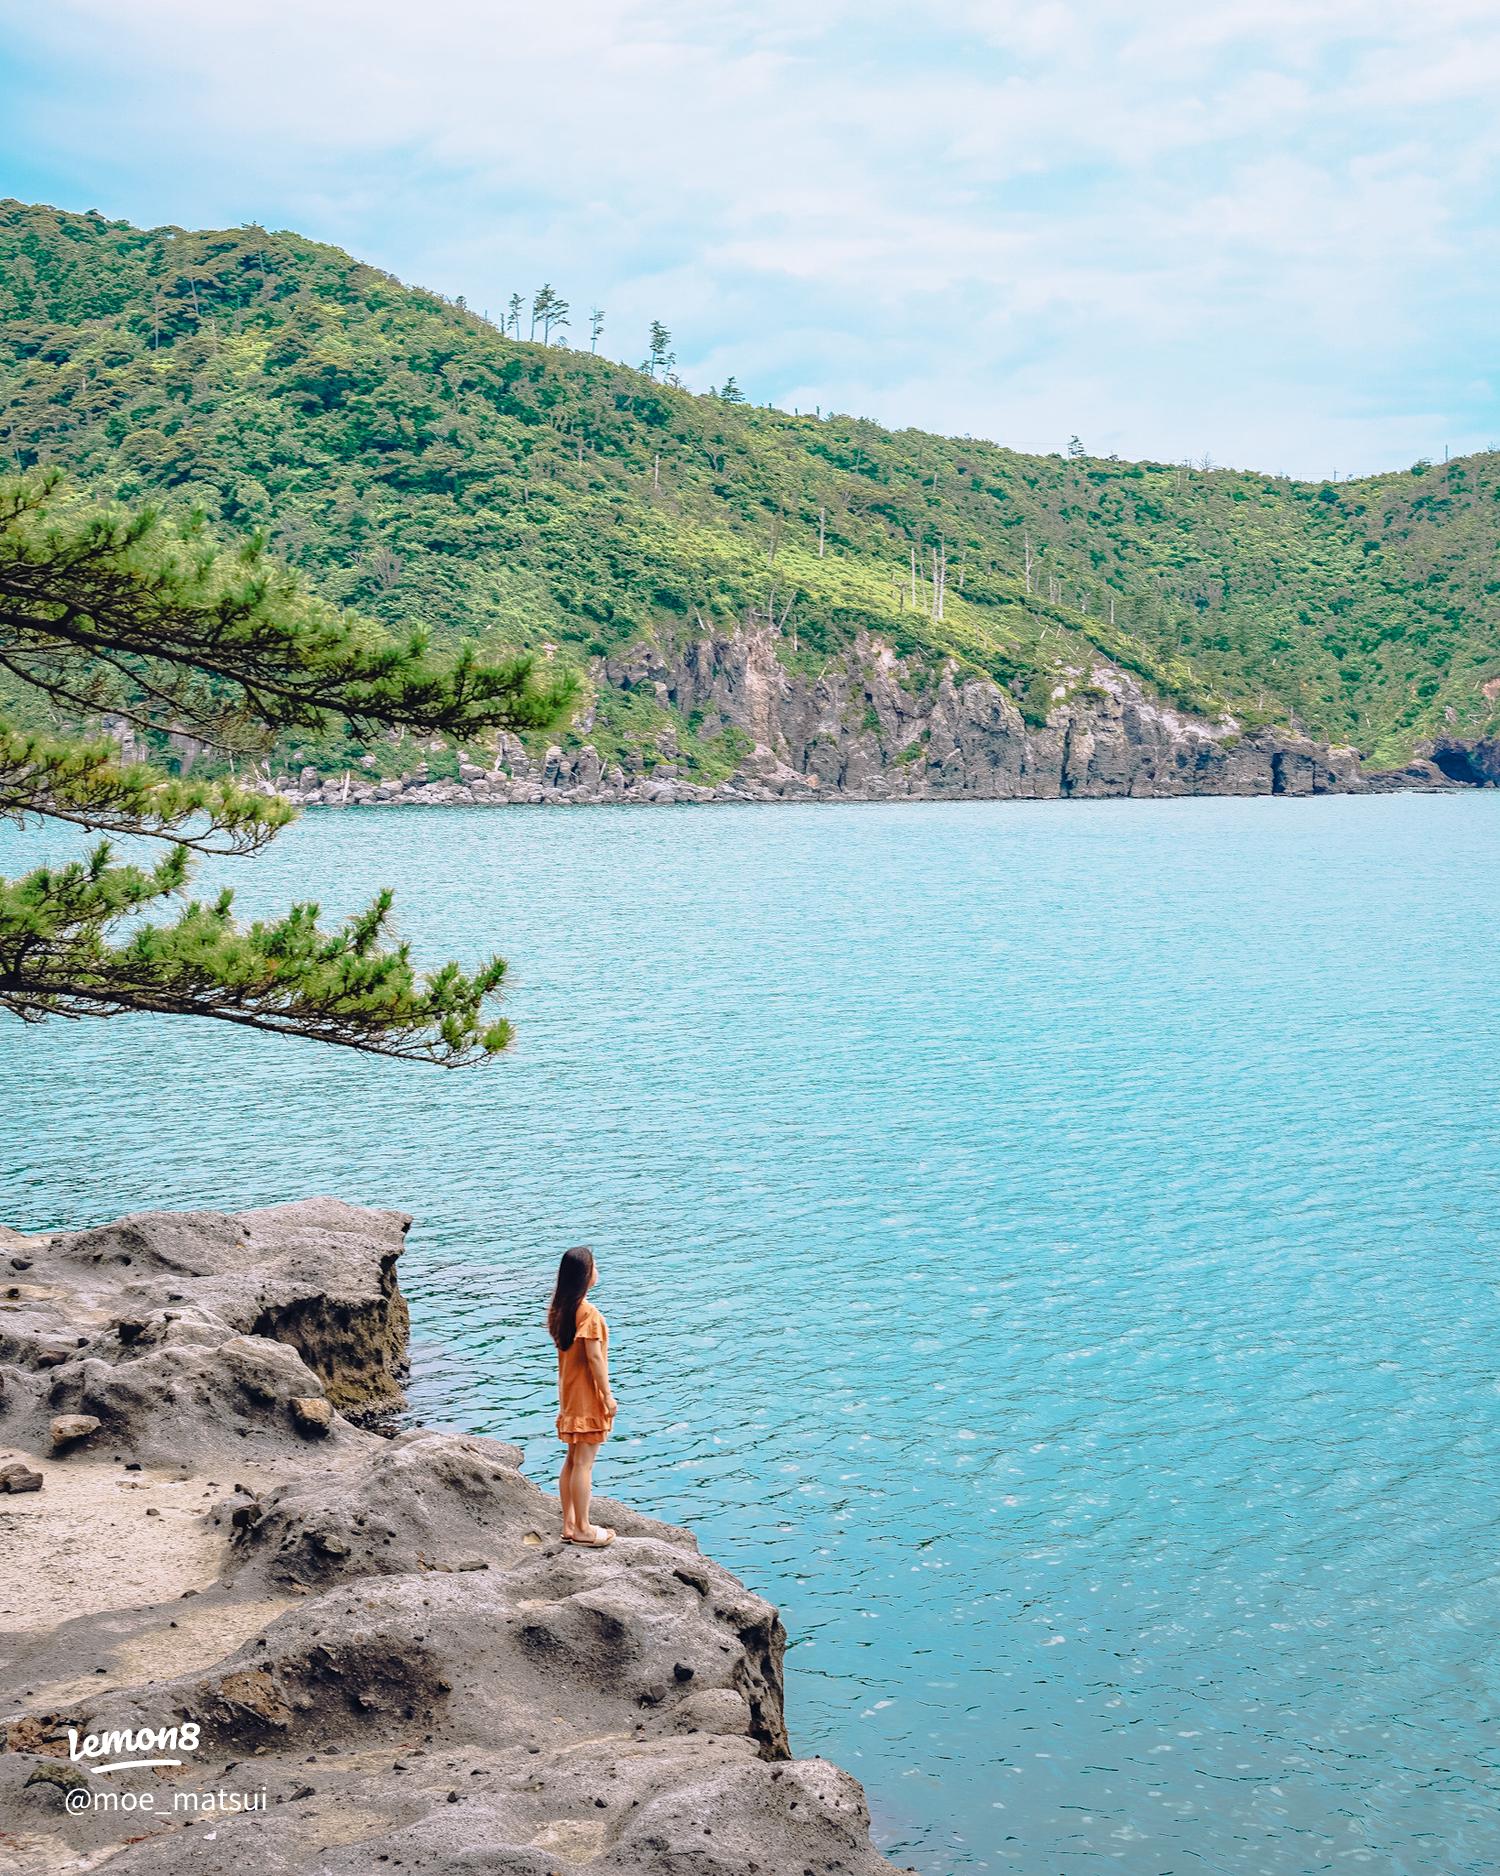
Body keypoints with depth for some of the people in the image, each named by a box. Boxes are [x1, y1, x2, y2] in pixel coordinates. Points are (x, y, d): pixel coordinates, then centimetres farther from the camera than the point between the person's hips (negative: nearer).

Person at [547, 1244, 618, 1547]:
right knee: (584, 1464, -2)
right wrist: (607, 1395, -13)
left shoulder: (560, 1308, 6)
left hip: (569, 1394, 9)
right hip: (587, 1397, -9)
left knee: (572, 1460, 15)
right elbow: (594, 1357, -20)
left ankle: (569, 1525, 21)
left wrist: (564, 1395, 19)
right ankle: (583, 1529, 5)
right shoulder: (587, 1312, -20)